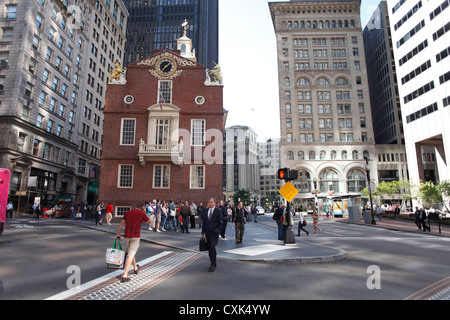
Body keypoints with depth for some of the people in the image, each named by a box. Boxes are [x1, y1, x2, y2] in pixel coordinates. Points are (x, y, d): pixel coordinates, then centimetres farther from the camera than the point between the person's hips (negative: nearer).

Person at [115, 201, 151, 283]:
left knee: (130, 252, 23)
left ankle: (135, 268, 43)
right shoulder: (142, 214, -5)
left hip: (126, 236, 5)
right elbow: (149, 222, 10)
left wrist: (118, 233, 12)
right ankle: (124, 275, -11)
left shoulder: (127, 212, 7)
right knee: (130, 255, -4)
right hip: (136, 236, -5)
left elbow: (121, 223, 7)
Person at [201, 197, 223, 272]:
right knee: (210, 248, 9)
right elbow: (204, 222, 12)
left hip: (214, 232, -5)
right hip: (208, 232, 5)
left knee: (212, 246, -16)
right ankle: (213, 264, 22)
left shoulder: (218, 210, -4)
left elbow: (220, 222, -3)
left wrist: (218, 231, -9)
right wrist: (203, 232, 9)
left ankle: (213, 264, -6)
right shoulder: (206, 210, 9)